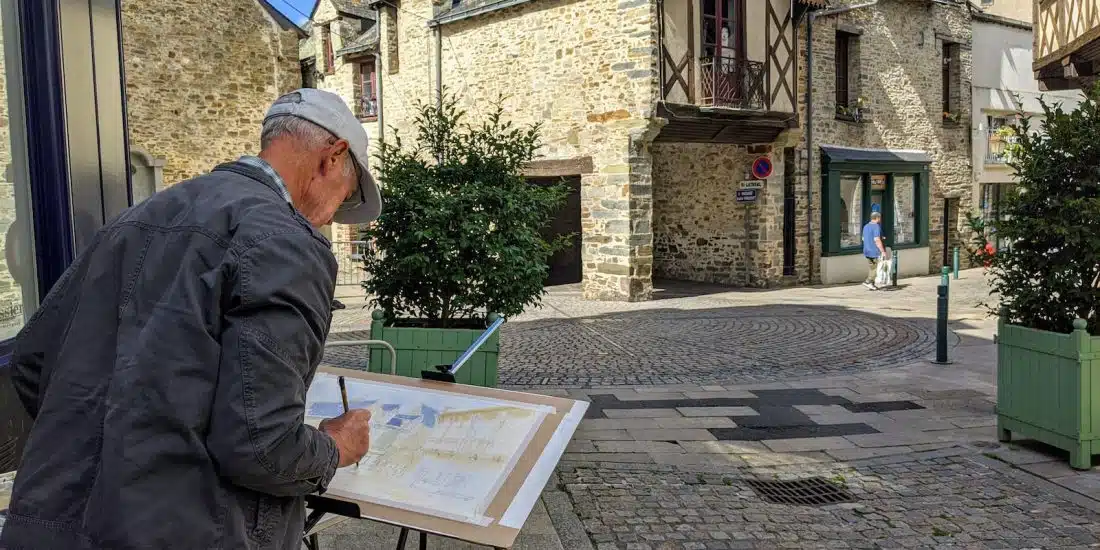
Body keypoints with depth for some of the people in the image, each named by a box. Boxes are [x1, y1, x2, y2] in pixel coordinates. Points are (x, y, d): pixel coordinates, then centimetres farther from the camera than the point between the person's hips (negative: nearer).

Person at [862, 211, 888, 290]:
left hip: (867, 251, 9)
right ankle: (868, 281, -9)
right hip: (876, 252, -9)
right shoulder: (876, 227, -15)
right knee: (878, 268, -1)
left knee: (872, 268, 14)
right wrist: (883, 251, -20)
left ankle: (871, 284, 13)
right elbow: (877, 240, -22)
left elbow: (864, 239, 18)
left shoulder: (866, 227, 12)